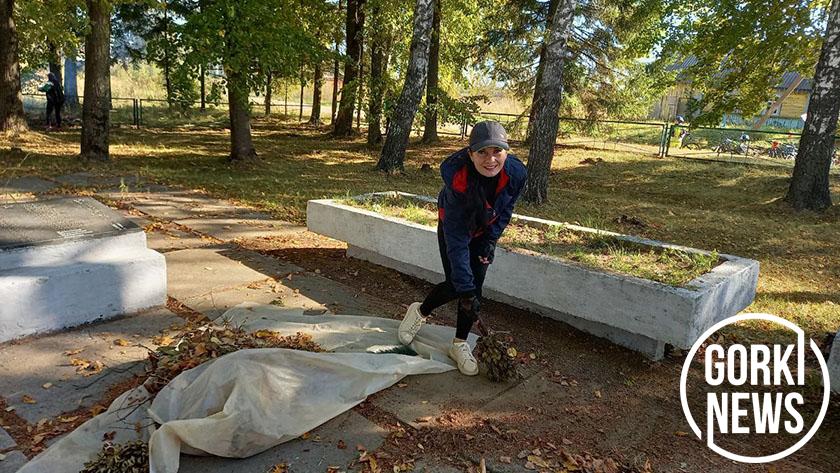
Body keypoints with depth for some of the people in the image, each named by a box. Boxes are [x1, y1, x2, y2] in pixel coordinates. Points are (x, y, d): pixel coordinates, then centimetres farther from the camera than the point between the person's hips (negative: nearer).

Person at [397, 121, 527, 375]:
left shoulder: (516, 173, -30)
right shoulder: (457, 176, -39)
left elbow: (505, 210, -6)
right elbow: (456, 238, -37)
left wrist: (490, 242, -8)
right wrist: (464, 289, -38)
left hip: (485, 230, 3)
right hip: (453, 225, -3)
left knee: (474, 286, -2)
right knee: (455, 285, -7)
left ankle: (460, 344, 16)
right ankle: (419, 311, 26)